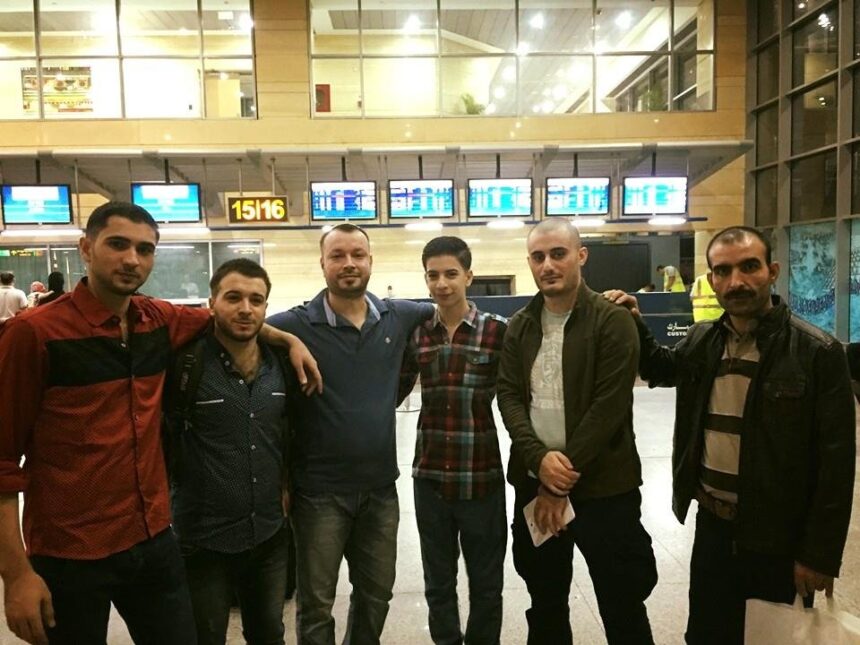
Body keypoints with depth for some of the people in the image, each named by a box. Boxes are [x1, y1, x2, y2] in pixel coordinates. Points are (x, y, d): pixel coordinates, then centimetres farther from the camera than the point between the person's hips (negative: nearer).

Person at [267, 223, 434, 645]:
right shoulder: (293, 325, -12)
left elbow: (440, 310, 20)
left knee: (376, 594, 22)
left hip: (381, 486, 4)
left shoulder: (398, 317, 1)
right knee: (316, 604, 14)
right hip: (320, 491, -4)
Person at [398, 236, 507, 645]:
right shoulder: (416, 334, 2)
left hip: (482, 477, -2)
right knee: (438, 582, 18)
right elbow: (392, 393, 11)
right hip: (430, 476, 3)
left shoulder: (497, 332, -6)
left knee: (486, 583, 14)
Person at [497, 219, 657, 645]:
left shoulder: (612, 321, -10)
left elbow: (608, 408, -15)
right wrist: (539, 458, -16)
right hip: (533, 483, 5)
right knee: (545, 605, 19)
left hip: (603, 485, -4)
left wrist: (563, 483, -14)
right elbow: (508, 396, 0)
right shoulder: (520, 326, 6)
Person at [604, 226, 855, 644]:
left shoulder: (817, 352, -14)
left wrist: (820, 554, -12)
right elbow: (661, 370, 23)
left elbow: (836, 461, -13)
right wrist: (634, 326, 5)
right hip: (712, 524, 5)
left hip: (779, 538, -4)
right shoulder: (701, 340, 1)